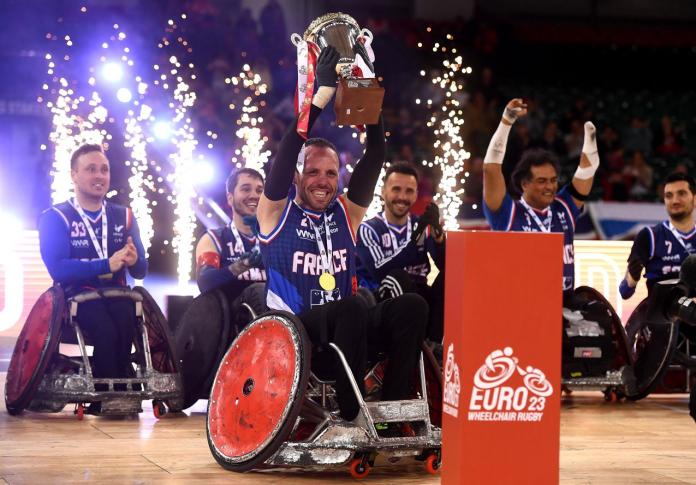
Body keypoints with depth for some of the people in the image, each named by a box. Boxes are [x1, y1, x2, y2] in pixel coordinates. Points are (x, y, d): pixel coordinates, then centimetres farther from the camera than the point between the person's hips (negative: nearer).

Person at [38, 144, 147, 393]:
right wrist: (107, 264, -23)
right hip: (76, 296, -4)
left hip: (116, 295, 4)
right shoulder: (55, 217, 3)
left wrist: (134, 261, -16)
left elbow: (140, 271, 11)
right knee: (107, 331, -34)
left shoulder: (123, 216, 16)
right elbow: (57, 268, -14)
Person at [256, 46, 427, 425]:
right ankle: (353, 417, -26)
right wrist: (323, 93, -18)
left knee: (412, 306, -21)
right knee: (352, 308, -35)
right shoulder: (277, 212, 3)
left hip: (342, 334, 5)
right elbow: (287, 151, -13)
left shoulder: (347, 213, 13)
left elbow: (375, 157, 4)